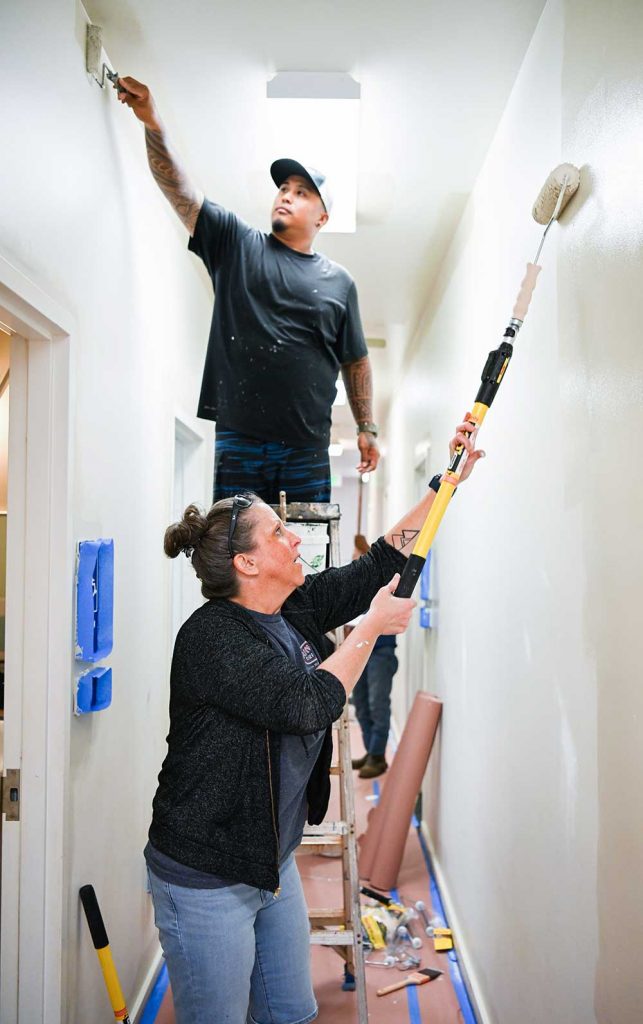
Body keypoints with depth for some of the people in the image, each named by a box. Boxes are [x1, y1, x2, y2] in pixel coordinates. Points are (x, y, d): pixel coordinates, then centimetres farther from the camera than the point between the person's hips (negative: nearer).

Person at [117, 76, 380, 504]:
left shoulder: (339, 281, 13)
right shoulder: (237, 245, 9)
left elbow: (356, 361, 16)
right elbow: (180, 190, -2)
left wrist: (367, 427, 12)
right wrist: (153, 125, -15)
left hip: (308, 448, 2)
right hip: (239, 441, -1)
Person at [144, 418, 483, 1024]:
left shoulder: (296, 609, 2)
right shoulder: (211, 637, -22)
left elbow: (383, 564, 8)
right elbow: (307, 703, -30)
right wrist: (371, 628, -18)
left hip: (274, 862, 8)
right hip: (205, 882, -8)